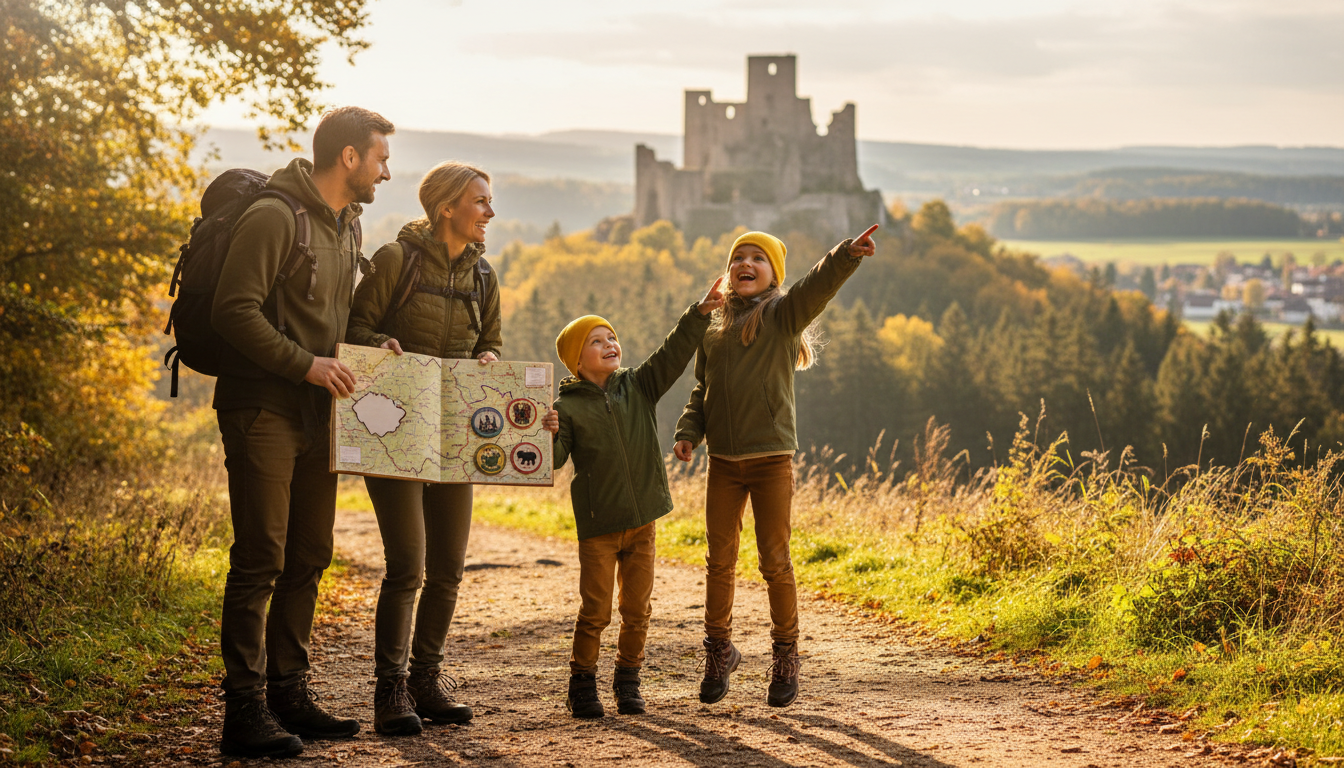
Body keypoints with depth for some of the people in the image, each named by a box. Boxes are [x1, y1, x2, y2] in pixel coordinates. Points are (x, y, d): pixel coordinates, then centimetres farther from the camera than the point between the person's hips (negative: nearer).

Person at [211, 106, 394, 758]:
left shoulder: (347, 227, 15)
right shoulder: (274, 218, -13)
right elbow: (234, 311, -19)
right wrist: (307, 364, -21)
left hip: (315, 412, 9)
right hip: (263, 410, -9)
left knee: (308, 557, 12)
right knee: (260, 560, -8)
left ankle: (289, 693, 21)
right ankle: (246, 711, -4)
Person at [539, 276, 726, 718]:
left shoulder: (638, 387, 6)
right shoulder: (568, 407, -6)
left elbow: (673, 353, -1)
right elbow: (554, 461, -10)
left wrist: (700, 313, -10)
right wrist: (549, 436, -30)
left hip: (642, 520, 4)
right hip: (597, 525, -4)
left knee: (637, 609, 8)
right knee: (595, 611, 0)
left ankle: (628, 681, 22)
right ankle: (582, 683, 14)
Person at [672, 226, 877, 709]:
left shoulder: (784, 315, -2)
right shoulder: (713, 329, 11)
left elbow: (818, 286, -21)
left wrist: (848, 255, -39)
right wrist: (688, 431, 3)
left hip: (772, 458, -4)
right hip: (723, 463, 4)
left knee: (775, 562, 0)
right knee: (719, 562, 9)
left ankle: (785, 657, 15)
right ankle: (719, 651, 26)